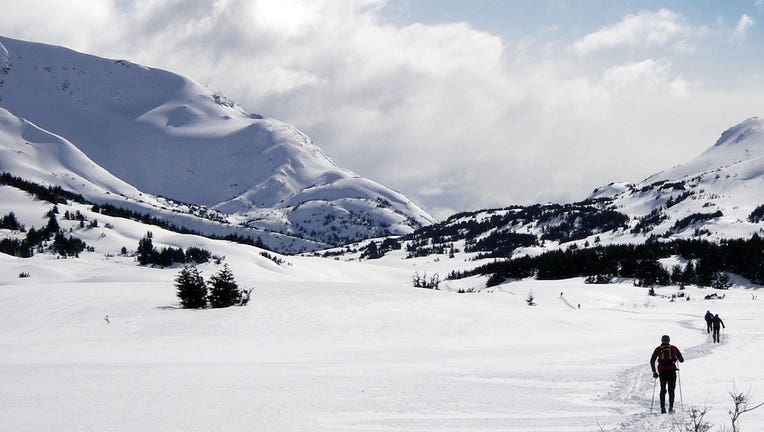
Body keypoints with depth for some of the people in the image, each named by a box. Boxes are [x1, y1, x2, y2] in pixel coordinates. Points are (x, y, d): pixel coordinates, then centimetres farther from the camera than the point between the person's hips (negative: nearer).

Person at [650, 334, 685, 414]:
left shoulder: (658, 349, 4)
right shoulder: (673, 348, 2)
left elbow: (652, 361, -1)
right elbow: (682, 360, 4)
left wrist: (654, 371, 4)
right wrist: (677, 358, 26)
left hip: (662, 372, 1)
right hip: (671, 371, -1)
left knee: (663, 390, 12)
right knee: (671, 390, 7)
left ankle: (663, 408, 4)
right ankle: (671, 407, -2)